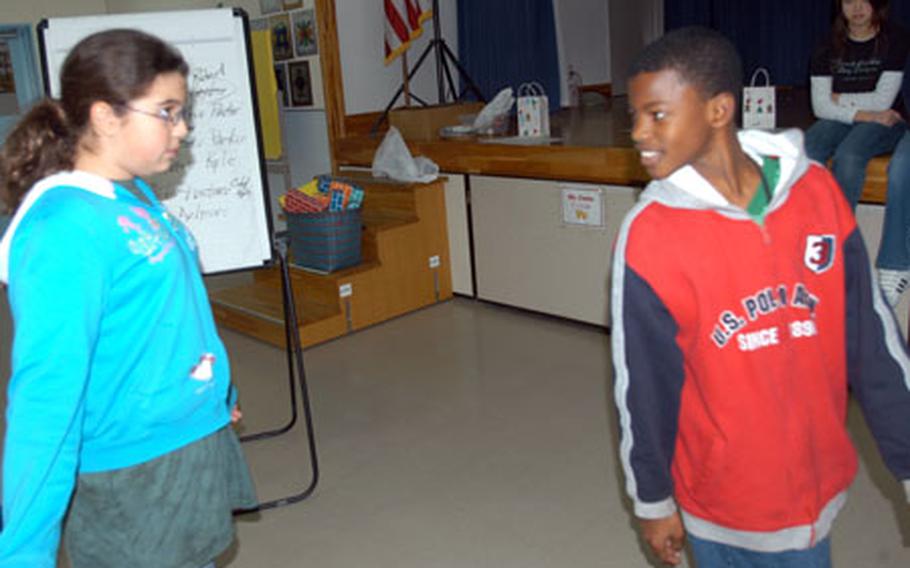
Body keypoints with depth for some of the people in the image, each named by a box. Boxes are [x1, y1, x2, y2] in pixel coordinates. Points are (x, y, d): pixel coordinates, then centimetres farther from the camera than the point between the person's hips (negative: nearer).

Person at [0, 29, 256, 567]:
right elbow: (45, 393, -27)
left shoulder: (137, 197, 2)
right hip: (134, 486, -8)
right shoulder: (65, 230, -24)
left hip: (195, 442, 8)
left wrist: (218, 397, 25)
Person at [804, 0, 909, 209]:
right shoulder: (829, 47, 5)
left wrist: (839, 99, 1)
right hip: (840, 121, 3)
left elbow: (882, 101, -9)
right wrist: (863, 115, -17)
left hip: (884, 123, -3)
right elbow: (820, 107, -5)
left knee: (847, 156, -36)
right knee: (805, 154, -30)